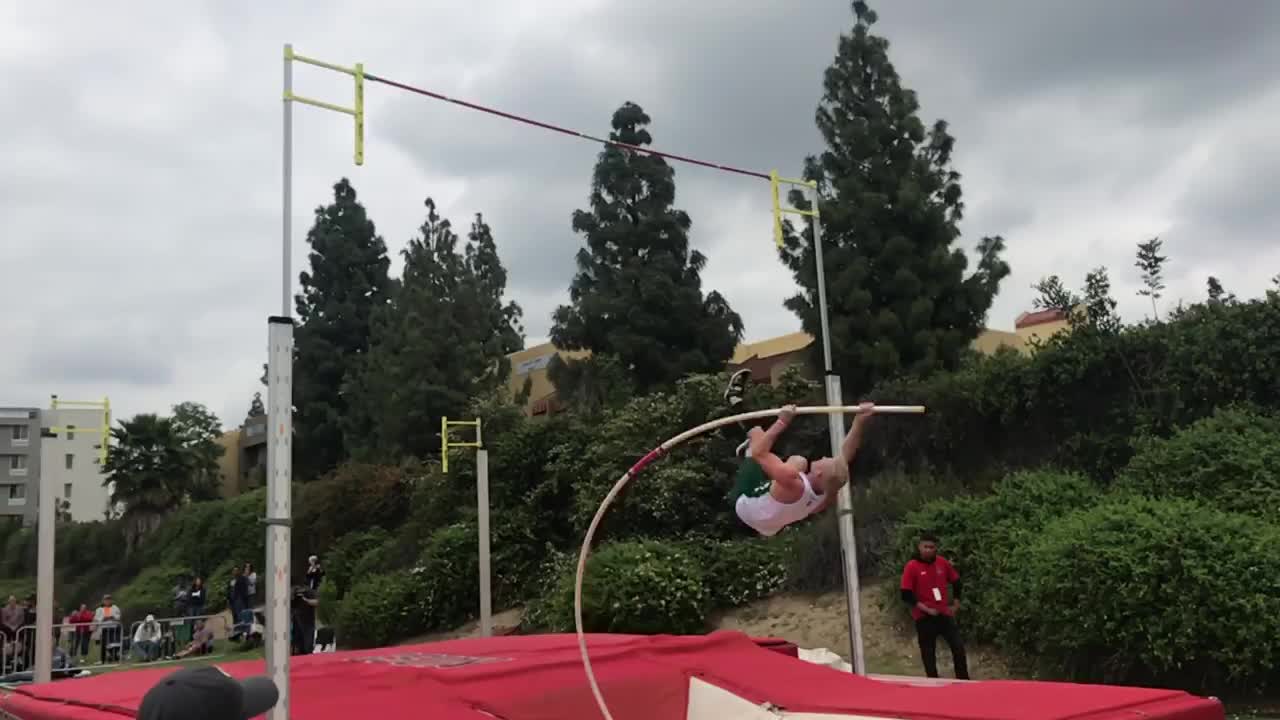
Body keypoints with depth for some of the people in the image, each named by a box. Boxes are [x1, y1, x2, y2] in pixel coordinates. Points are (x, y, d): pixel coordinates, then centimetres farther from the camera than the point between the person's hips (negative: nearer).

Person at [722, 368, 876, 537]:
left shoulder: (793, 482, -44)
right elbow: (846, 453, -14)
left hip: (745, 505, -6)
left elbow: (759, 453, -41)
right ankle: (748, 448, 33)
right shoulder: (829, 495, -25)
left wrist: (781, 422, -36)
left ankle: (735, 400, 24)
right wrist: (861, 421, -20)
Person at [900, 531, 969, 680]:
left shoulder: (943, 563, 1)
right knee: (928, 653, 6)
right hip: (924, 617, -4)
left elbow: (956, 582, 16)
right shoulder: (911, 567, -12)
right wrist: (926, 609, -16)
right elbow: (906, 595, -14)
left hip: (944, 613, 4)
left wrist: (955, 604, 11)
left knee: (958, 647, 3)